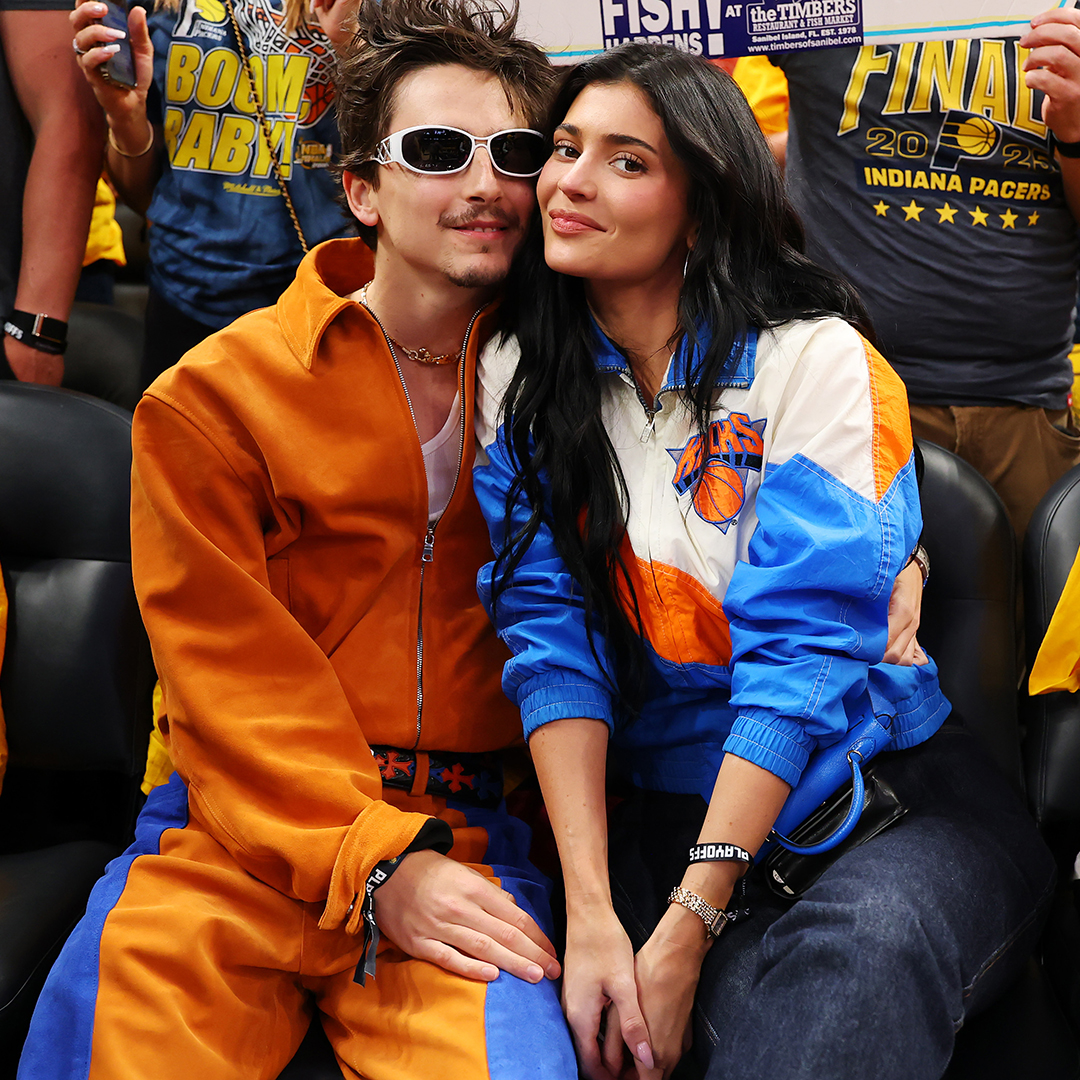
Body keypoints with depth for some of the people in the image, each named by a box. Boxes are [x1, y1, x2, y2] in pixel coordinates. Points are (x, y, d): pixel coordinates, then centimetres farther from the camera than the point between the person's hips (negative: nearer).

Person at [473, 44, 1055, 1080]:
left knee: (862, 948, -35)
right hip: (669, 796, 3)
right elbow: (549, 633, -6)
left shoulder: (815, 360, -10)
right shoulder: (520, 375, 3)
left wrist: (685, 928, -24)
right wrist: (591, 909, -19)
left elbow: (801, 651, -17)